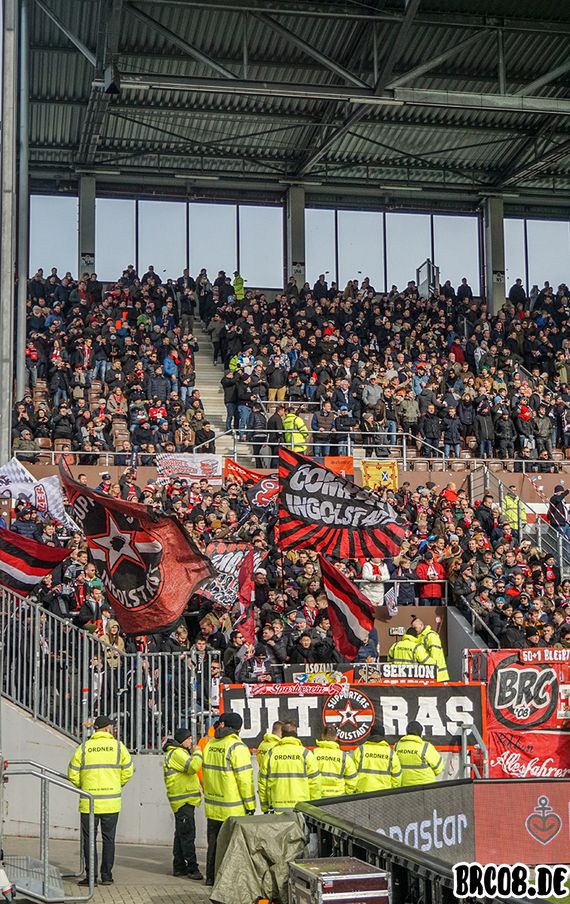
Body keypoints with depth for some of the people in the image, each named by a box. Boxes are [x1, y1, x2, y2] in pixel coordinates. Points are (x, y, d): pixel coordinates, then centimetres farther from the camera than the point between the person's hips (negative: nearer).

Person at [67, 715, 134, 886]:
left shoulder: (83, 748, -2)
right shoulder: (118, 746, -1)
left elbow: (73, 775, -1)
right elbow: (128, 771, 2)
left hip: (89, 802, -1)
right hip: (111, 801, 1)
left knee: (89, 839, 7)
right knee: (109, 839, 10)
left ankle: (91, 876, 4)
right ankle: (107, 876, 10)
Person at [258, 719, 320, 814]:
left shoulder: (271, 754, 4)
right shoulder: (306, 754, -1)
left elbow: (262, 783, 7)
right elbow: (314, 782, -1)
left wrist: (264, 808, 16)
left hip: (277, 808, 2)